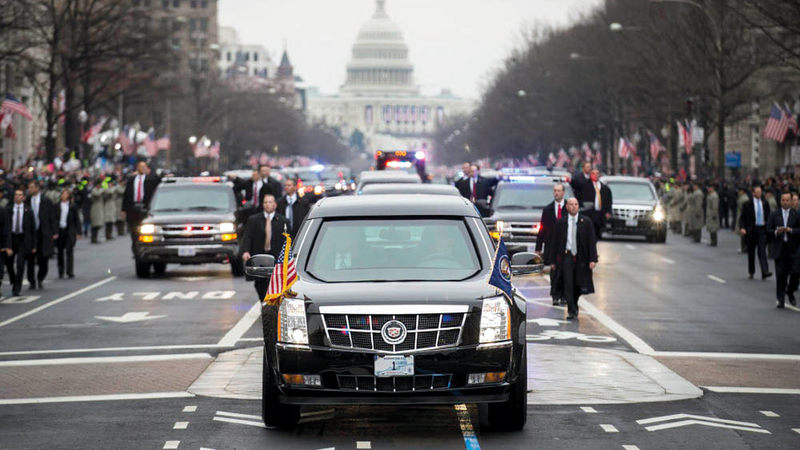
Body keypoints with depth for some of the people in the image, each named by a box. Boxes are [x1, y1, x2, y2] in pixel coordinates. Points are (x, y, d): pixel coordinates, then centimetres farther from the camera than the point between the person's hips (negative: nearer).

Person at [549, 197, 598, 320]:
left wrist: (593, 259, -8)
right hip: (567, 256, -1)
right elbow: (555, 242, 8)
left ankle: (573, 306, 28)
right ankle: (572, 311, -9)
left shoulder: (586, 222, 4)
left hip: (581, 258, 1)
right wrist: (552, 261, 5)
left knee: (578, 285, 6)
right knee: (568, 284, -12)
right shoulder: (560, 223, 5)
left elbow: (592, 241, 2)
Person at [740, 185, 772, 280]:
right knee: (751, 251, 8)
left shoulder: (765, 204, 10)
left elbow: (769, 217, 17)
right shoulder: (747, 205, 1)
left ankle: (765, 272, -19)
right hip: (751, 229, -1)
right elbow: (742, 218, 0)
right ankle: (750, 272, 22)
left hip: (762, 229, 1)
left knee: (762, 251, -10)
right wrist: (742, 228, -15)